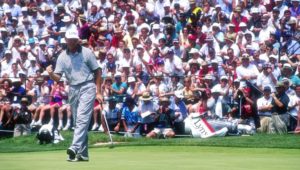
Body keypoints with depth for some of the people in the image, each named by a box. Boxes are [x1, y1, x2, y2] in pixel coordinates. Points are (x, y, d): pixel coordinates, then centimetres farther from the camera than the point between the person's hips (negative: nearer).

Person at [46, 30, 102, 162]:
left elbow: (97, 72, 2)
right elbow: (57, 77, 2)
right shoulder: (62, 57, 6)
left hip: (87, 88, -5)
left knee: (82, 119, -17)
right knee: (78, 121, 7)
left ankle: (75, 148, -29)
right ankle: (83, 154, 12)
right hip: (73, 90, 5)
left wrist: (98, 92, -3)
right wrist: (51, 74, -22)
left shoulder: (87, 53, -3)